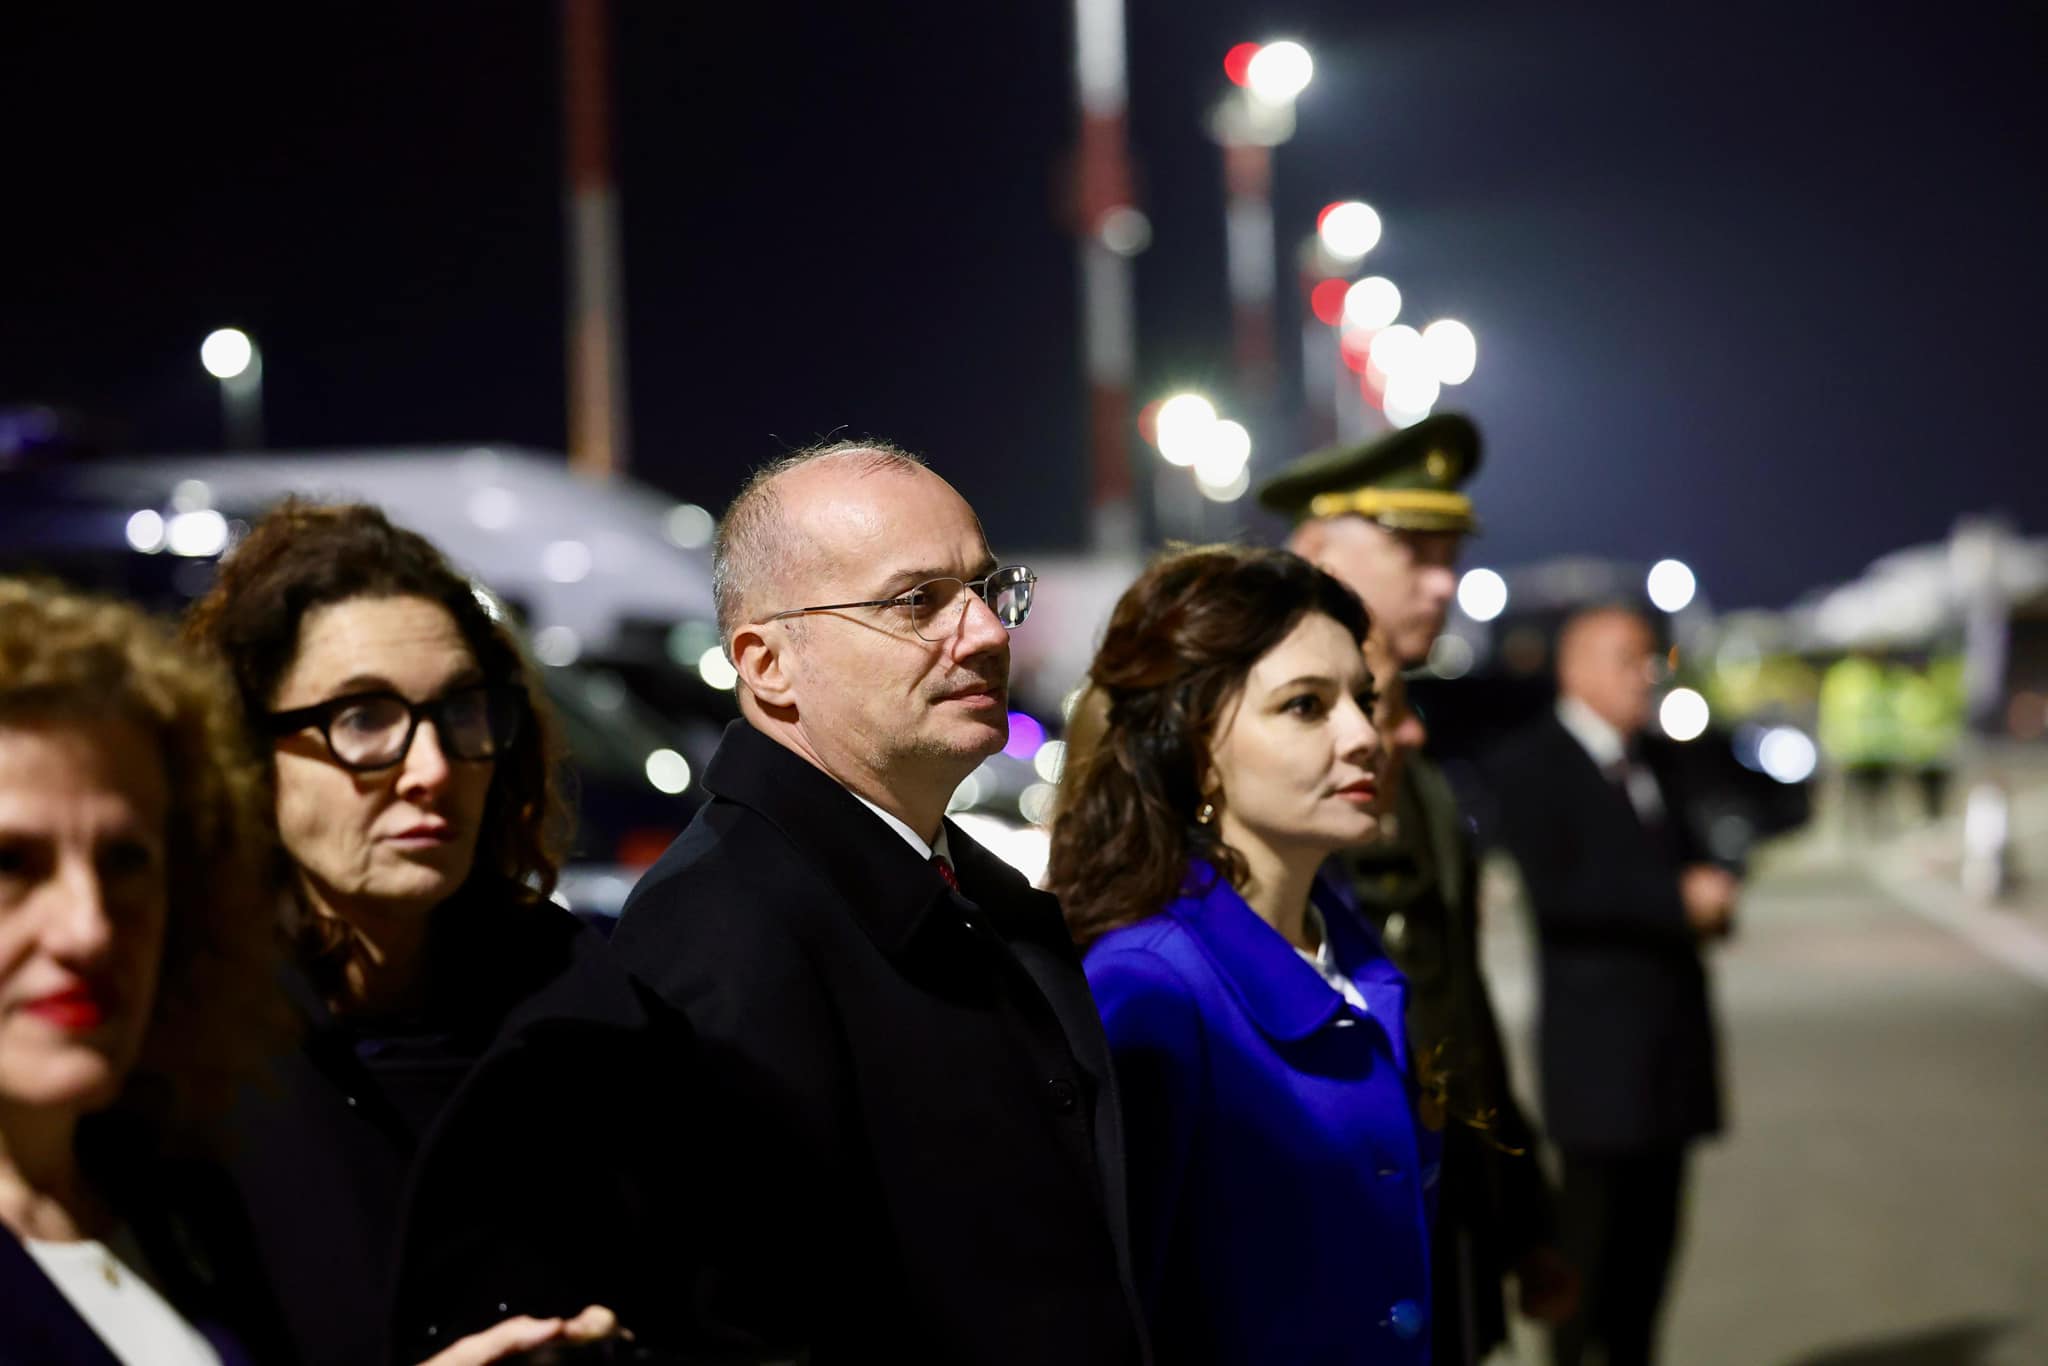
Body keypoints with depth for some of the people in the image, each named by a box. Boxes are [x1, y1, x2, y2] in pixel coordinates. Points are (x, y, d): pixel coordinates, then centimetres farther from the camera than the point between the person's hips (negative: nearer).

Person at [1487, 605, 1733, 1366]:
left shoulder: (1655, 762, 18)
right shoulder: (1531, 767, -6)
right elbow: (1554, 889, -17)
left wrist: (1710, 895, -3)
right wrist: (1678, 900, -17)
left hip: (1673, 1037, 7)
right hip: (1598, 1040, -7)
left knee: (1653, 1228, 8)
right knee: (1593, 1228, -4)